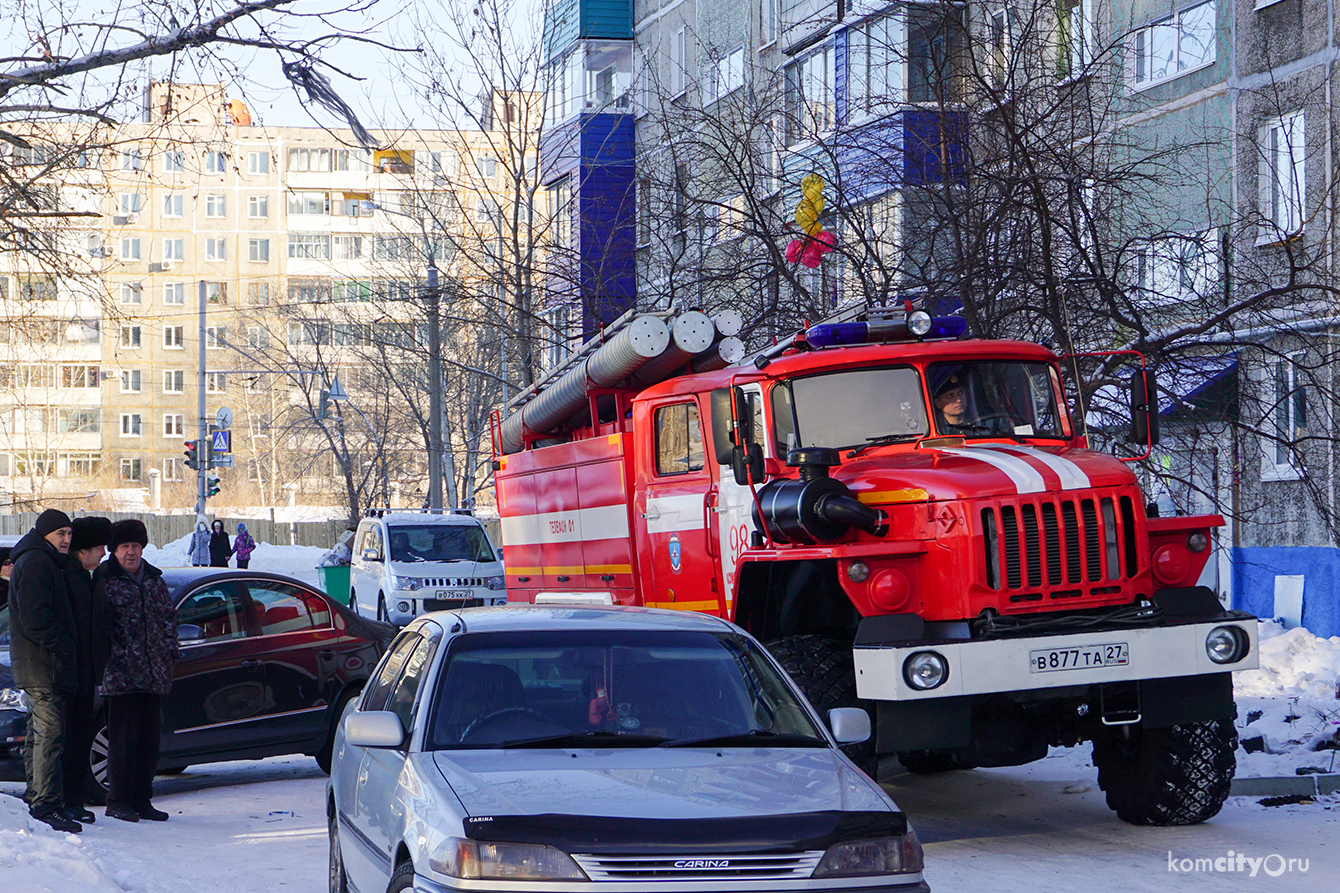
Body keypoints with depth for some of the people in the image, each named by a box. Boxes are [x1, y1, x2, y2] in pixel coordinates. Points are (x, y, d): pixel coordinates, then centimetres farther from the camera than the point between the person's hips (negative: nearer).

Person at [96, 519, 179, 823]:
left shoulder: (154, 580, 14)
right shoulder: (104, 581, -4)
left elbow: (169, 616, 21)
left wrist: (170, 654, 13)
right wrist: (110, 656, -12)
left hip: (153, 673, 6)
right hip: (121, 673, -6)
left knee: (150, 739, 8)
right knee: (123, 740, -4)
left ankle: (141, 800, 15)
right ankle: (119, 802, 2)